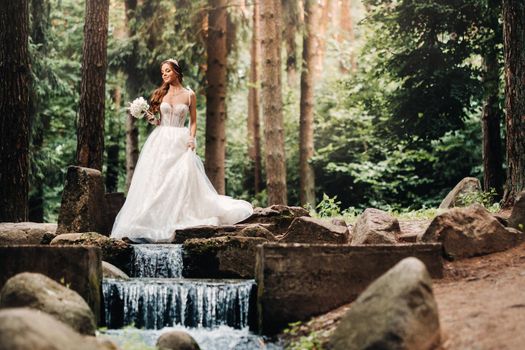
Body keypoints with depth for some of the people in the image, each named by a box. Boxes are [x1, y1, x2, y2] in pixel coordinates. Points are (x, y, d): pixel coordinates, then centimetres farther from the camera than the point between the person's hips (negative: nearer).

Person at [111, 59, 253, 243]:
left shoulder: (189, 95, 5)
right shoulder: (160, 94, 10)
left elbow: (193, 121, 9)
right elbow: (155, 119, 15)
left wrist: (192, 138, -5)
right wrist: (151, 119, -6)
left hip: (180, 142, -1)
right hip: (160, 141, 2)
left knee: (182, 179, -10)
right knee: (156, 181, -5)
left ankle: (176, 219, -5)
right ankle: (155, 220, -2)